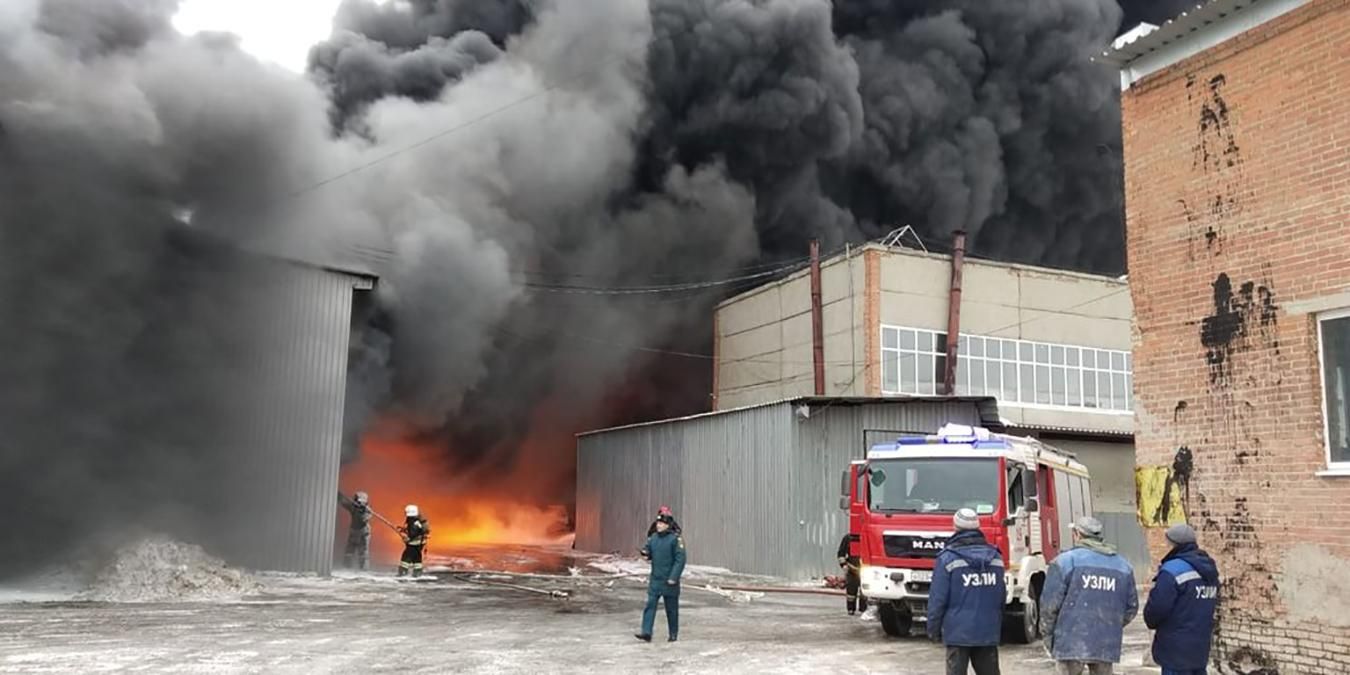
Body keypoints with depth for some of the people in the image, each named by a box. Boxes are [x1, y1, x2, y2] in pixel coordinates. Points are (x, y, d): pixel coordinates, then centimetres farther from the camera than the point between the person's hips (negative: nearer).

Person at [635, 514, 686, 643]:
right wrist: (645, 553, -5)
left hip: (669, 582, -5)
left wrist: (673, 577, -21)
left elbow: (680, 560, -15)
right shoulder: (653, 538, 7)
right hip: (655, 580, 5)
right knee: (650, 605, -4)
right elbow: (649, 554, 20)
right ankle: (646, 633, -5)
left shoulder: (676, 539, -12)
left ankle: (673, 634, 21)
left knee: (671, 609, 8)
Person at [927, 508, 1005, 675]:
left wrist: (933, 629, 1)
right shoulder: (996, 557, 6)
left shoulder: (948, 558, -10)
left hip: (958, 632, -5)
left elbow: (938, 599, -10)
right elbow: (1001, 597, 12)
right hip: (989, 632, 5)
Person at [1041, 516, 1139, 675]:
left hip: (1071, 643, -4)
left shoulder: (1066, 561, -6)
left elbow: (1050, 604, -8)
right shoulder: (1123, 566, 10)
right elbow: (1131, 607, 13)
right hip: (1107, 645, 4)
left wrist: (1048, 636, 4)